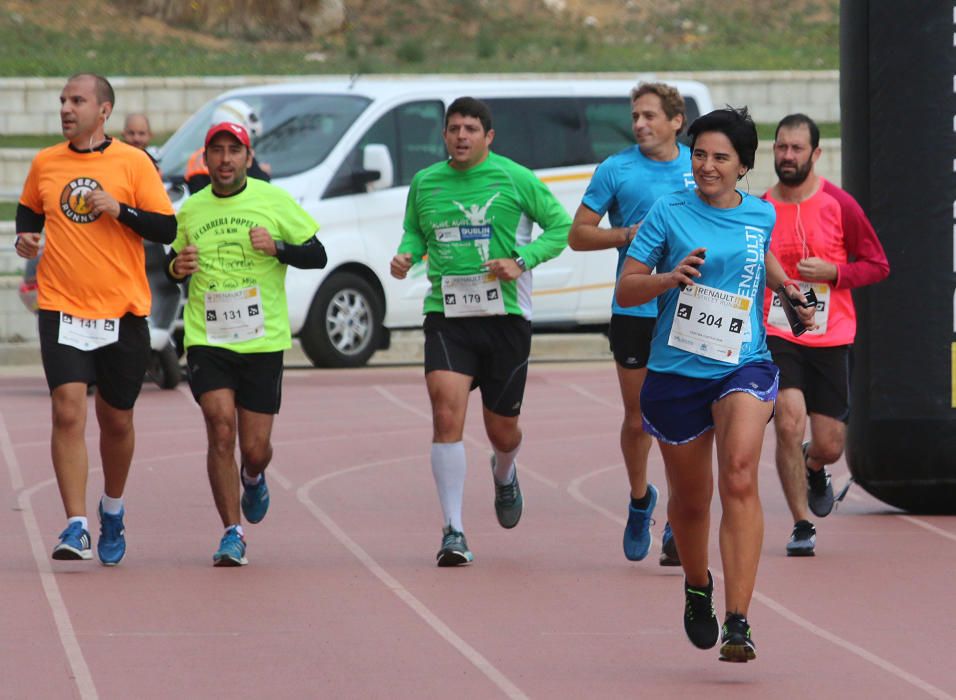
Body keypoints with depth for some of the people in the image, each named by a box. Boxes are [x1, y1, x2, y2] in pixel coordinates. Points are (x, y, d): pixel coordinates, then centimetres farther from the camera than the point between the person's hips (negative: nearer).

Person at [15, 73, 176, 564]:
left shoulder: (133, 163, -2)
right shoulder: (44, 164, 7)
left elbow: (167, 228, -3)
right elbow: (29, 209, 25)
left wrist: (119, 210, -17)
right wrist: (25, 235, 4)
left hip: (122, 312, -1)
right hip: (61, 308, 1)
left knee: (116, 421, 11)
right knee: (68, 411, -16)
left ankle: (113, 511, 36)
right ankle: (75, 526, -17)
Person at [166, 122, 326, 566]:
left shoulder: (274, 201, 0)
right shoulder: (191, 210, 8)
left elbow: (317, 256, 3)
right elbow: (175, 260, 23)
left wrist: (277, 248, -15)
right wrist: (176, 267, -1)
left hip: (262, 341, -1)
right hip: (206, 340, 1)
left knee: (256, 449, 1)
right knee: (221, 427, -17)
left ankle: (253, 479, 40)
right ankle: (232, 533, -8)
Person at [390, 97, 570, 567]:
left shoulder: (515, 179, -3)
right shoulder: (425, 183, 7)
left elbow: (561, 226, 2)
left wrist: (522, 261, -12)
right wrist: (406, 255, 0)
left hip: (505, 316, -1)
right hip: (446, 317, 1)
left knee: (502, 430, 10)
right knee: (446, 414, -19)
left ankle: (504, 475, 50)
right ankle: (453, 532, -16)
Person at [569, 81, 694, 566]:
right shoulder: (616, 170, 0)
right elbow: (578, 234, 1)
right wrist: (627, 235, -13)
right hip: (634, 311, 0)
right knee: (637, 419, 8)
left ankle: (677, 526, -2)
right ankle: (640, 500, 34)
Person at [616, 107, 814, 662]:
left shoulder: (762, 215, 6)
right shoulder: (670, 212, -3)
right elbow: (626, 288, -3)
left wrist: (789, 290, 14)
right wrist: (671, 277, -20)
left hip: (744, 366, 0)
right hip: (676, 371, 0)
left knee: (740, 479, -23)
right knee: (690, 497, 12)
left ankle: (738, 623, -27)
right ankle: (697, 586, 45)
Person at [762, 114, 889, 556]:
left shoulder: (839, 205, -5)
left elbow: (877, 265, 0)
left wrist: (832, 272, -16)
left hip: (832, 337, 0)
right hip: (778, 335, 0)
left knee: (829, 445, 3)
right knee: (789, 424, -19)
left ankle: (813, 468, 43)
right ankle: (801, 527, -5)